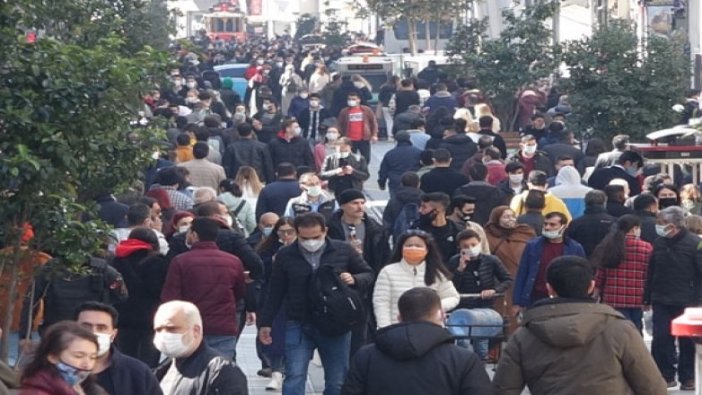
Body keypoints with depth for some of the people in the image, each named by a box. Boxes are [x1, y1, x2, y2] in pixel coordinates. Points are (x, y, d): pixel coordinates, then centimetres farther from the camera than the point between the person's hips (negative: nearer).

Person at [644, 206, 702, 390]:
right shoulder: (658, 243, 7)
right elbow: (651, 273, 13)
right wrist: (647, 298, 13)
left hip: (686, 303, -4)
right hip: (661, 301, 4)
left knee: (687, 341, 5)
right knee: (661, 339, -1)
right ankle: (666, 375, 11)